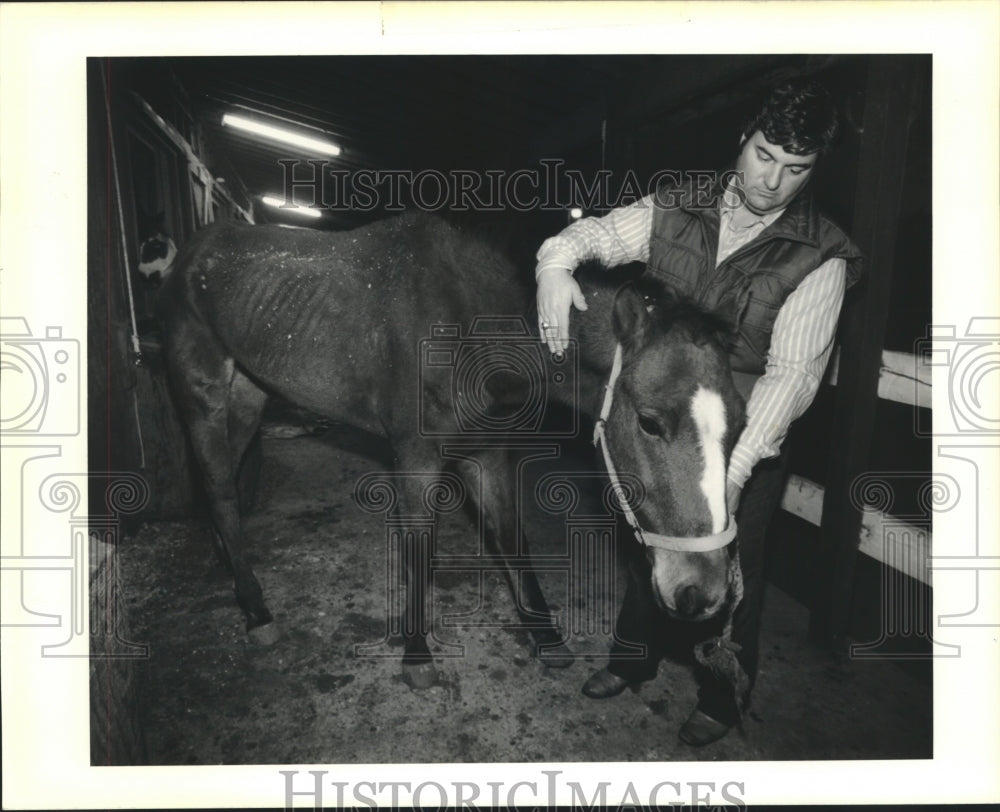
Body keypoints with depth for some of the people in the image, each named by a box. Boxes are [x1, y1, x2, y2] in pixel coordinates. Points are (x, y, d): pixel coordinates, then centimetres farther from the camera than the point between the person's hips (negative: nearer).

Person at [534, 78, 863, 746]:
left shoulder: (820, 258, -15)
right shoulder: (676, 209, -4)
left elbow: (792, 373, -21)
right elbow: (595, 233, -1)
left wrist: (733, 469, -30)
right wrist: (556, 263, -26)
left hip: (746, 450, -3)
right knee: (648, 547, 22)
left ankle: (722, 699, 42)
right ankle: (635, 659, 49)